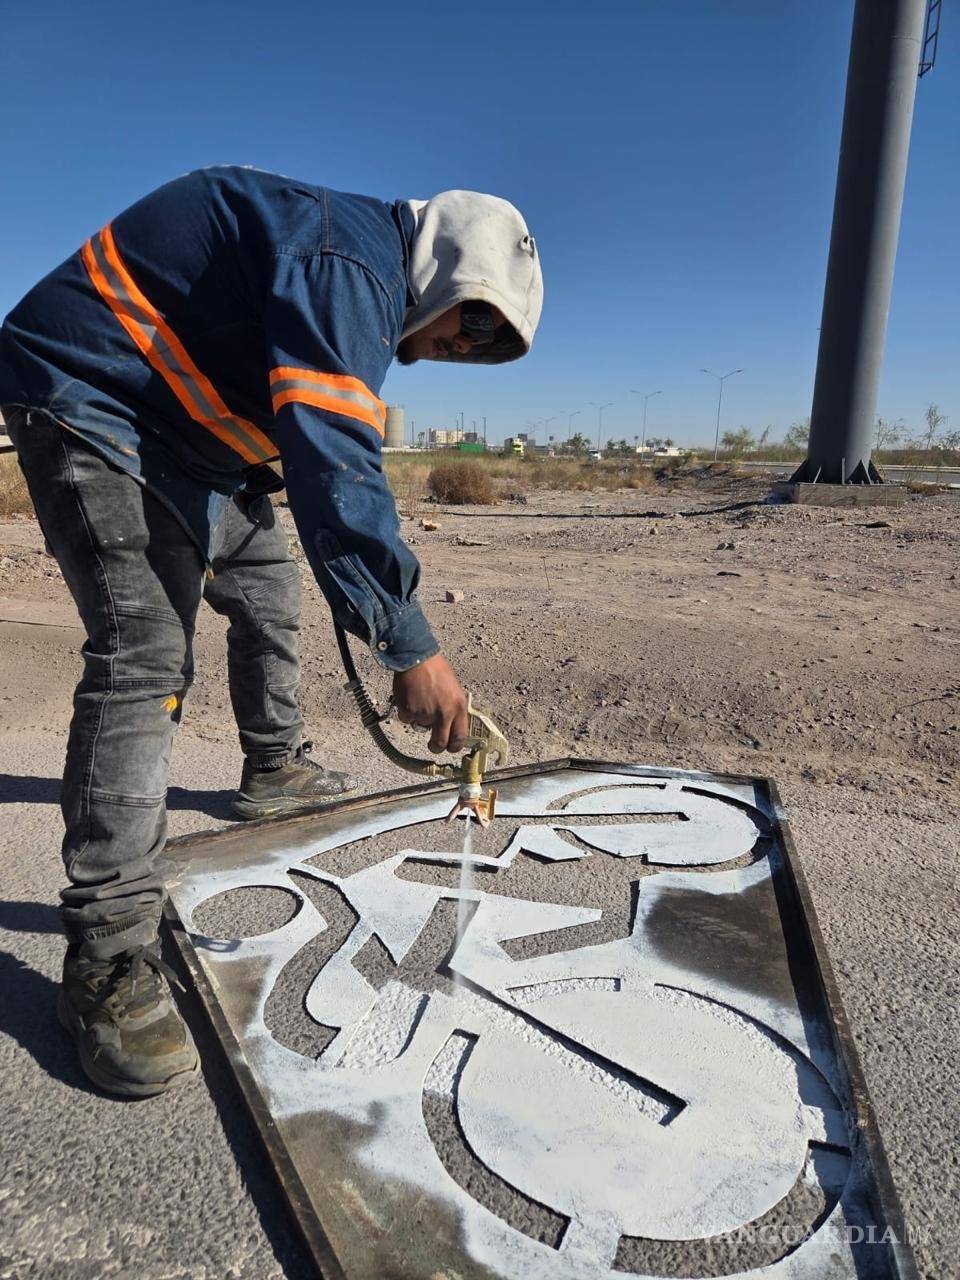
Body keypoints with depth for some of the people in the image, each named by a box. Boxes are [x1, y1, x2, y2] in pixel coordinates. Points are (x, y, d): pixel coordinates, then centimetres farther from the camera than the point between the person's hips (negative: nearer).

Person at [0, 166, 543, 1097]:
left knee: (264, 582, 17)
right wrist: (409, 646, -34)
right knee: (145, 650, -22)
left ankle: (273, 768, 36)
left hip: (180, 423, 11)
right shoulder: (348, 262, -21)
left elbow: (328, 453, 17)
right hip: (91, 399, -11)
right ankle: (106, 957, -18)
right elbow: (334, 465, -34)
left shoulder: (360, 283, 12)